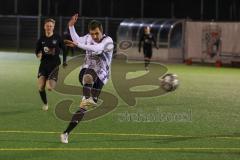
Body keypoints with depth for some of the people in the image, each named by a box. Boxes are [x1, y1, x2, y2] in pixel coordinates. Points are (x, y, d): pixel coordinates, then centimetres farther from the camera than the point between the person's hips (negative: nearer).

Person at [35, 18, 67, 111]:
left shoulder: (57, 38, -4)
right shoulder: (41, 39, 2)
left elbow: (64, 49, 7)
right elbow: (37, 51, 10)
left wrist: (64, 61, 4)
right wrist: (39, 54, -13)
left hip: (55, 64, -2)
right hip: (44, 64, 2)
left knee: (50, 87, -13)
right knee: (41, 87, -9)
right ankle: (45, 103, 15)